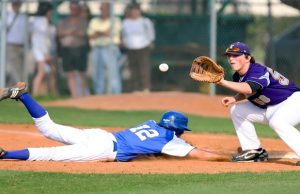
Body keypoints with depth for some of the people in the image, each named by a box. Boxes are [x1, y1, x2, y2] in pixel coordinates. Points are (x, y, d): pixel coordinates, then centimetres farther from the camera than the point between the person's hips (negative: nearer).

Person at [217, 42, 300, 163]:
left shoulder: (258, 71, -27)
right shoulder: (238, 76, 0)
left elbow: (248, 89, -47)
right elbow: (245, 93, 17)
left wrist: (222, 82, -52)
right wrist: (234, 99, -5)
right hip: (269, 109, 10)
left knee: (276, 122, -39)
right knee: (236, 110, 8)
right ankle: (254, 151, 12)